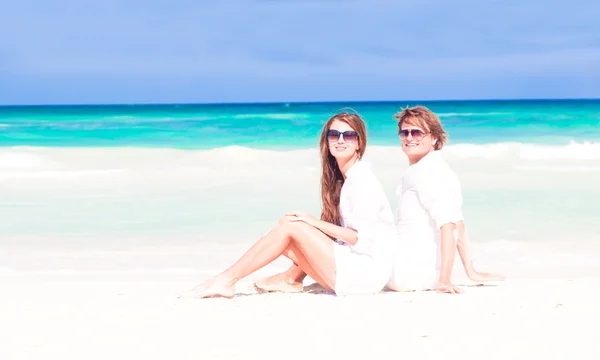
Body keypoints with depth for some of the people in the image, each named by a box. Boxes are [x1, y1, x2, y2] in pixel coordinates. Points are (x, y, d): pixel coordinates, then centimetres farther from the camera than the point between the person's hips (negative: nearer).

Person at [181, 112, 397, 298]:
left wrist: (316, 223, -12)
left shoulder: (361, 180, -11)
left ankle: (227, 280, -10)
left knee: (290, 226, -13)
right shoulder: (340, 178, 16)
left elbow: (363, 238, -17)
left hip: (367, 271, -8)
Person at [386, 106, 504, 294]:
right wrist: (471, 272, 19)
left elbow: (448, 225, -24)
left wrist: (444, 279, -28)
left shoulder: (425, 172, -15)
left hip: (407, 275, -9)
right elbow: (459, 226, 17)